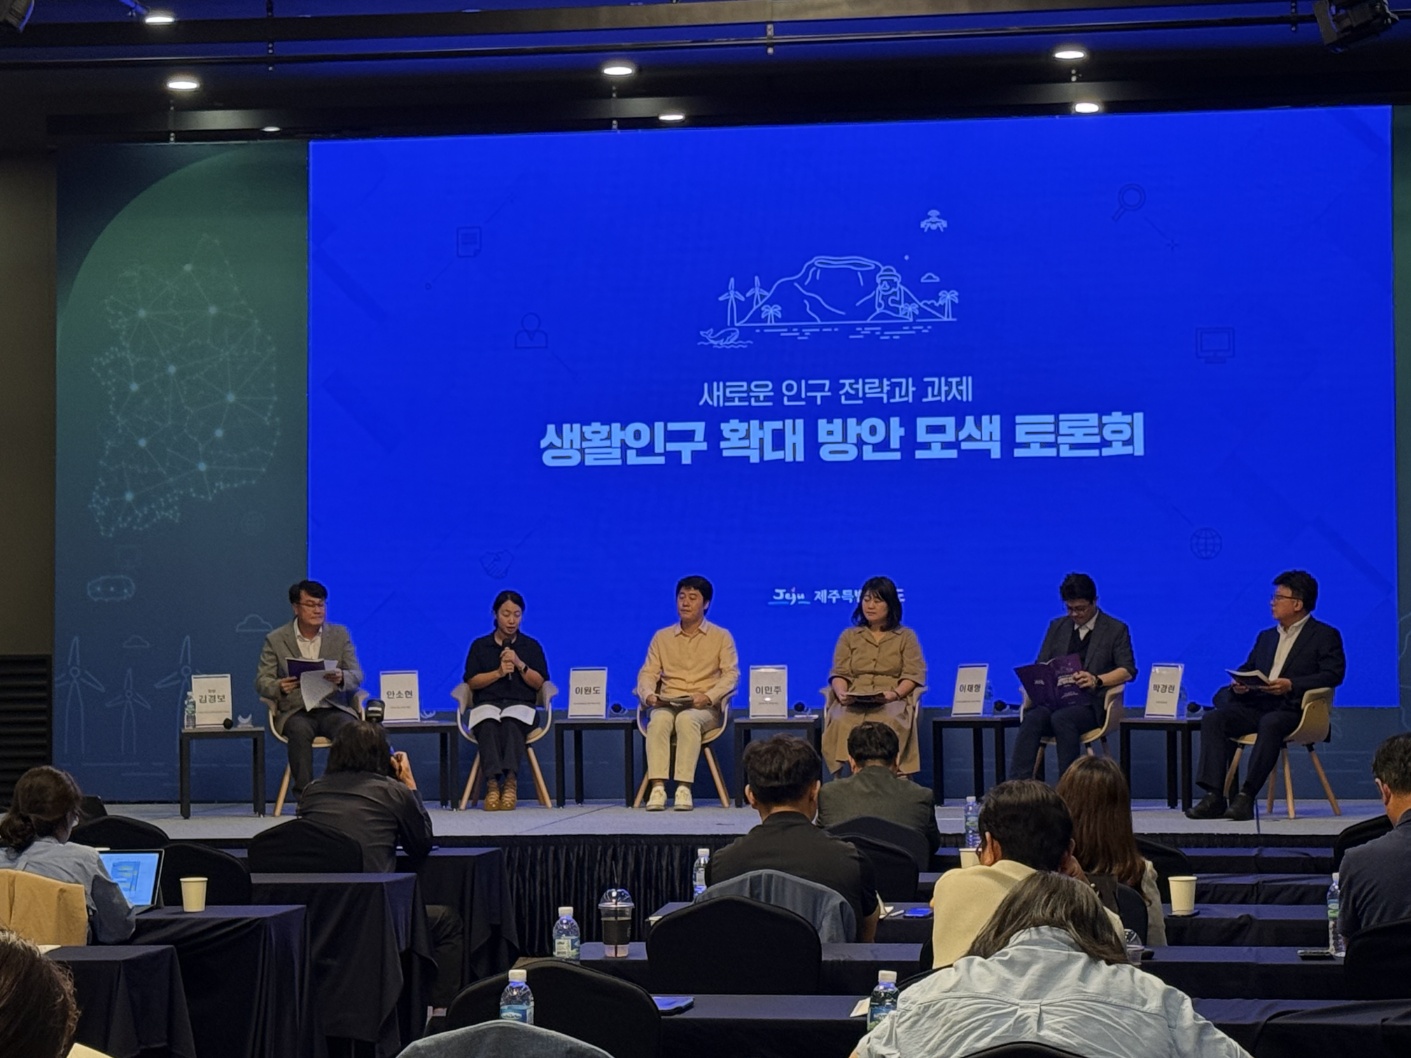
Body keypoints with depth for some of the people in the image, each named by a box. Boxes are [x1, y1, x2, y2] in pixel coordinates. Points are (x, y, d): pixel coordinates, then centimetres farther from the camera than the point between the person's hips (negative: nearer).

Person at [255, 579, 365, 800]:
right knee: (300, 730, -36)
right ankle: (304, 795, -34)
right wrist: (279, 687, -24)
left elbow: (357, 675, 3)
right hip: (296, 710, -1)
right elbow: (261, 682, 2)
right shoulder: (276, 640, 6)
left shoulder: (340, 634, 10)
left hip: (333, 708, 1)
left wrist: (341, 678, -23)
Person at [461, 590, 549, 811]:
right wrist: (498, 673, -8)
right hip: (487, 704, 0)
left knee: (512, 723, -38)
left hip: (520, 704, 0)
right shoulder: (480, 646, 16)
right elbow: (472, 682, 5)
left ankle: (511, 782, -48)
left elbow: (539, 683, 7)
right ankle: (492, 782, -48)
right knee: (488, 725, -37)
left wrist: (520, 665, -8)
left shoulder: (531, 646, 16)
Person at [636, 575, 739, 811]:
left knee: (687, 719, -38)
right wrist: (648, 694, -13)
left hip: (705, 708, -2)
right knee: (659, 720, -35)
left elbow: (731, 674, 0)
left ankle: (684, 787, -43)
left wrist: (708, 696, -18)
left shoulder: (721, 637, 11)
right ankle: (658, 788, -44)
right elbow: (647, 673, 11)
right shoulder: (662, 637, 18)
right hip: (667, 705, 2)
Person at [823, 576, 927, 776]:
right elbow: (839, 673, 13)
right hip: (853, 702, 2)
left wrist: (895, 694, -14)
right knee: (842, 722, -35)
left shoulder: (906, 636, 17)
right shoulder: (849, 636, 23)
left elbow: (914, 675, 6)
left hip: (894, 701, -1)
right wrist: (841, 693, -10)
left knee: (887, 722, -39)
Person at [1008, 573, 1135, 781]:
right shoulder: (1057, 627, 22)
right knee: (1032, 718, -32)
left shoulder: (1116, 630, 10)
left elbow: (1128, 670, 0)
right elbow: (1040, 666, 20)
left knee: (1062, 718, -37)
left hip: (1091, 703, -3)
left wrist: (1097, 680, -19)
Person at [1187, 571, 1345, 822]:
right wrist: (1238, 684, -1)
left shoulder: (1325, 636, 6)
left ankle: (1246, 796, -40)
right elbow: (1247, 669, 25)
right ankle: (1214, 796, -27)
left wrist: (1291, 685, -20)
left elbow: (1333, 674, -8)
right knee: (1212, 718, -19)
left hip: (1293, 709, -6)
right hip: (1257, 705, 6)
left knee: (1270, 724, -39)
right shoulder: (1266, 636, 27)